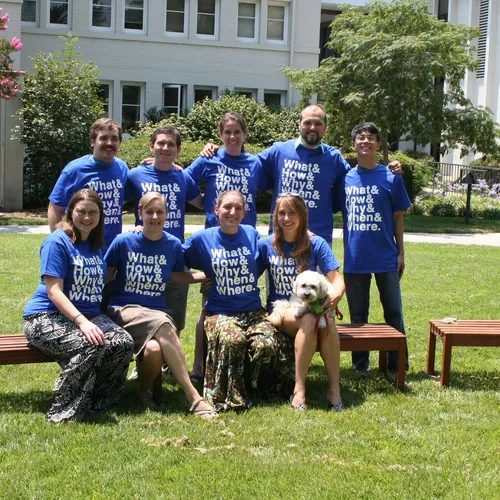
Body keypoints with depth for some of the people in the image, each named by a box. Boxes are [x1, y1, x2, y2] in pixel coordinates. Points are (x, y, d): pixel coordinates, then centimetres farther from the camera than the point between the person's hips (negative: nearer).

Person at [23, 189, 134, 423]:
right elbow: (54, 291, -18)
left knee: (124, 342, -21)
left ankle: (97, 402, -4)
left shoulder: (96, 245, 12)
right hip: (47, 317, -6)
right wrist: (82, 322, -29)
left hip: (88, 315, 6)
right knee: (91, 345, -34)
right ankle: (64, 412, -18)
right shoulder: (57, 241, -10)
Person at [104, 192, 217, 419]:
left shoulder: (173, 245, 5)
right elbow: (106, 276, 7)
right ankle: (193, 396, -33)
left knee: (154, 349, -35)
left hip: (157, 313, 2)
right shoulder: (123, 242, -2)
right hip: (124, 309, -2)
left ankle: (144, 392, -4)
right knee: (163, 324, -37)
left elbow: (177, 276, 22)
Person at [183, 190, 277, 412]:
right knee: (232, 340, -35)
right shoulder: (202, 239, 4)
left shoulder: (252, 235, 9)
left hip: (253, 311, 2)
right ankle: (231, 398, -15)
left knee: (266, 345, -28)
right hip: (220, 311, -2)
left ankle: (250, 389, 1)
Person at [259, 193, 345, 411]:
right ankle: (299, 390, -32)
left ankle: (334, 388, -28)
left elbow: (337, 279, -3)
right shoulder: (266, 245, 3)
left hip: (312, 306, 1)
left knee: (327, 322, -34)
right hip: (279, 310, -1)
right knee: (309, 320, -35)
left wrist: (335, 295, -27)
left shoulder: (316, 244, 3)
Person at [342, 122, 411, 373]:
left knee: (394, 312, 5)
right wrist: (344, 252, 7)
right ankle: (360, 364, 21)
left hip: (386, 258, -2)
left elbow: (398, 218, 3)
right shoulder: (346, 179, 6)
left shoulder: (391, 178, 0)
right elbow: (339, 214, 12)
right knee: (358, 315, 10)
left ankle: (397, 365, 16)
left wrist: (401, 253, 0)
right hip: (354, 258, 2)